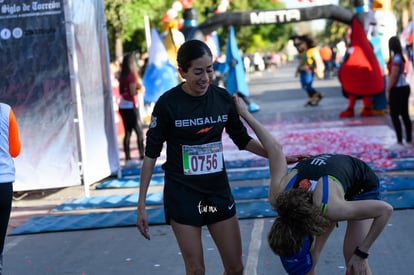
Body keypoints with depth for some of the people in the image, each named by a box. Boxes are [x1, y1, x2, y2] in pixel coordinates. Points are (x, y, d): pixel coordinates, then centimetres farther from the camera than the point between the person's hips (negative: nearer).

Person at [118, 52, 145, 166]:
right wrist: (140, 89, -1)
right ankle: (142, 156, -1)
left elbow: (122, 91, 10)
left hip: (123, 106, 7)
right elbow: (133, 92, -19)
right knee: (139, 132, 0)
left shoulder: (122, 76, 9)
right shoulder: (132, 75, -13)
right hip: (131, 106, -7)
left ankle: (128, 158, 10)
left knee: (127, 132, 9)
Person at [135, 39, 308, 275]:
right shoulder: (168, 103, -12)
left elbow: (243, 140, 12)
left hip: (218, 191, 3)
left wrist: (279, 158, 1)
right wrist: (142, 206, -7)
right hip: (182, 194, -3)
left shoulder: (223, 98, -2)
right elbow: (151, 154, -6)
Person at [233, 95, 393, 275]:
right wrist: (245, 114, -6)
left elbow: (385, 209, -35)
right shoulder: (277, 197, -33)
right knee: (309, 254, -5)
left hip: (361, 185, -4)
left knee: (352, 257, -14)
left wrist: (361, 253, -32)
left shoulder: (331, 209, -45)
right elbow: (275, 149, -19)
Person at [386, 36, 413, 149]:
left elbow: (393, 76, -19)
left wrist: (388, 90, -14)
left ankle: (400, 142, -5)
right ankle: (409, 140, 14)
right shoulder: (402, 57, 12)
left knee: (394, 115, -4)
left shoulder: (395, 59, -16)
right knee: (405, 114, 11)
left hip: (397, 89, -9)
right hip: (404, 87, 9)